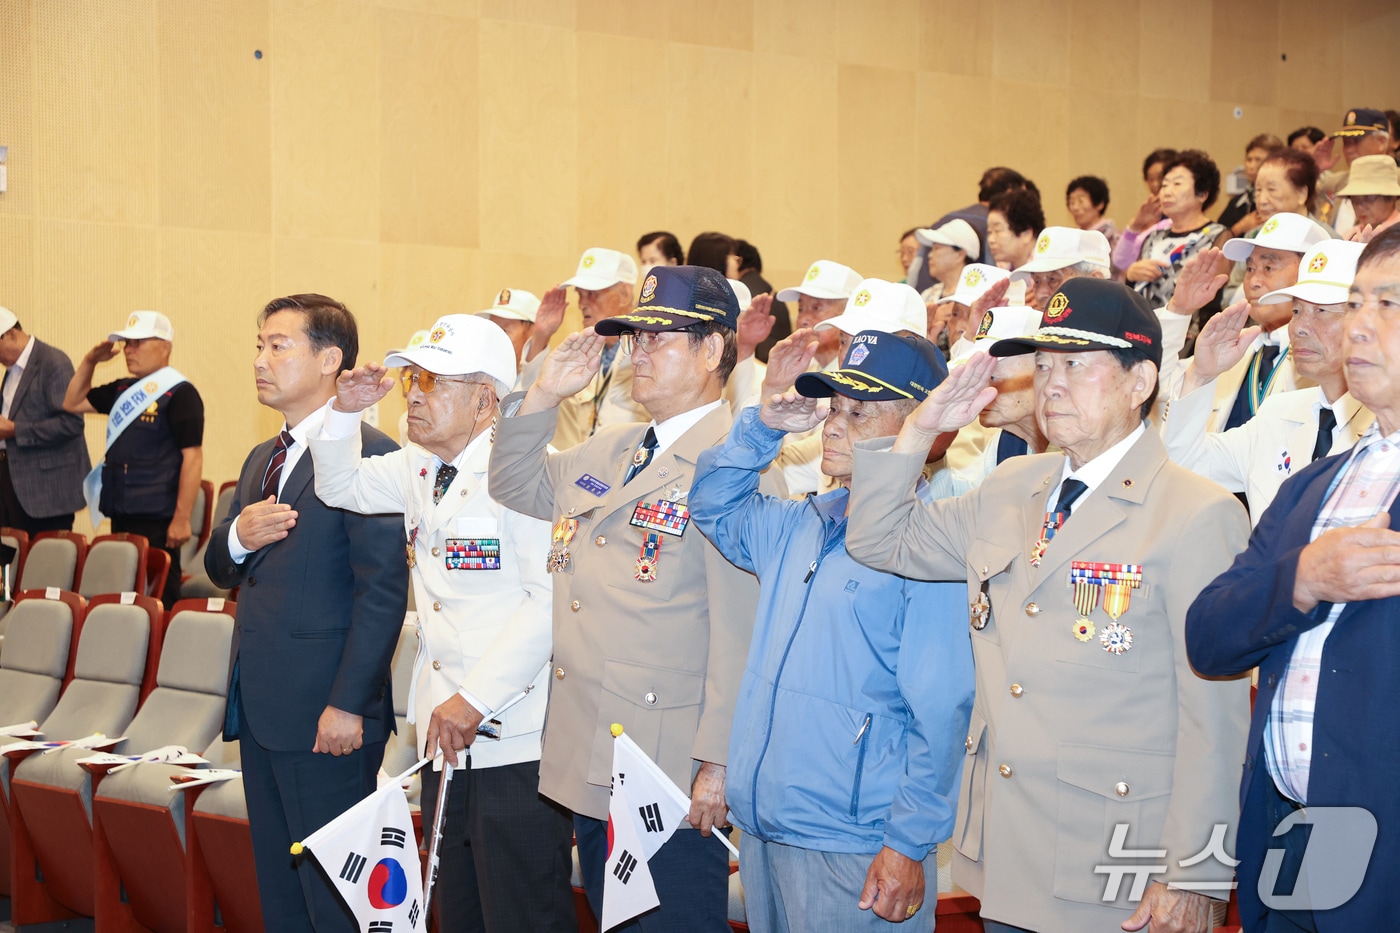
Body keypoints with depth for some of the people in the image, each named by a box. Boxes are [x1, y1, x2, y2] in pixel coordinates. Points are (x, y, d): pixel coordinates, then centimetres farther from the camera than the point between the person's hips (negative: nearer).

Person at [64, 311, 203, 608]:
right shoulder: (124, 390, 13)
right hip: (121, 516, 8)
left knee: (157, 597, -4)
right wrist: (89, 362, 11)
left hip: (157, 520, -8)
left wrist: (182, 519, -19)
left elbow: (193, 457, -15)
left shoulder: (179, 394, -10)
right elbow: (73, 403, 26)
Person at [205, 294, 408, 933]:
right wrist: (237, 537, -2)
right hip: (260, 711, 9)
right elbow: (221, 571, 22)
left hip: (325, 714, -9)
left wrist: (348, 706, -21)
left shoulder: (367, 454, -12)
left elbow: (383, 592, -17)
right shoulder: (262, 460, 17)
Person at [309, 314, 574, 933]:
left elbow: (552, 598, -21)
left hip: (516, 745, -9)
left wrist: (475, 699, -20)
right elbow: (340, 487, 28)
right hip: (446, 741, 9)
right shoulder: (420, 470, 12)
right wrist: (345, 413, 8)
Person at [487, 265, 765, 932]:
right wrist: (545, 395, 10)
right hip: (586, 765, 9)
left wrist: (717, 763, -22)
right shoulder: (606, 452, 13)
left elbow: (741, 629, -19)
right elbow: (516, 486, 27)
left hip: (673, 774, -8)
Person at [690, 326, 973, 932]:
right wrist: (762, 427, 8)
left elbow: (942, 713, -16)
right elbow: (715, 506, 25)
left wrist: (909, 844, -17)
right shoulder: (803, 526, 9)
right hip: (761, 830, 7)